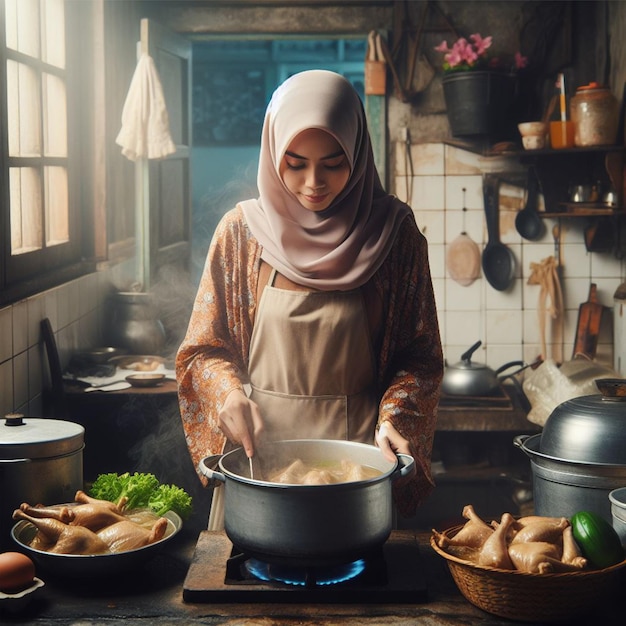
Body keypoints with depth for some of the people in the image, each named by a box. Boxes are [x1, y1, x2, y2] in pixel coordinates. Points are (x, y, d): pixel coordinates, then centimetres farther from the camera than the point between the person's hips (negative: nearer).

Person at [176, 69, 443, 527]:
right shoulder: (242, 231, 0)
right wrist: (228, 394, -13)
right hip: (256, 452, 1)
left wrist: (394, 417, -15)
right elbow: (204, 348, 6)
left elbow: (420, 355, 2)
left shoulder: (393, 233, -2)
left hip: (355, 452, -1)